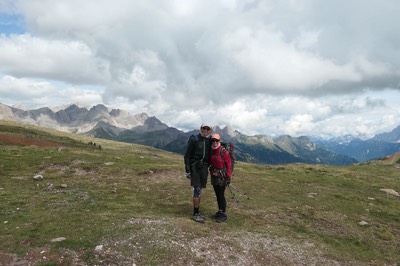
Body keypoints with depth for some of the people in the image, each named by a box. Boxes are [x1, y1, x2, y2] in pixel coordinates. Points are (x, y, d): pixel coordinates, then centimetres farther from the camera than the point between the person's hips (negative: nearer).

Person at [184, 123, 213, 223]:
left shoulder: (209, 141, 8)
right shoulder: (194, 139, -6)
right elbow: (187, 155, -6)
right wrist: (187, 170, -10)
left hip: (204, 167, 5)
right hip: (195, 167, -5)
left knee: (199, 190, 11)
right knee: (197, 190, -9)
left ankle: (197, 212, 19)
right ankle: (195, 214, 0)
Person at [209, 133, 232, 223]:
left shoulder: (223, 151, -15)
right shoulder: (211, 151, 6)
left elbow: (229, 164, -15)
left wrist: (229, 176, -16)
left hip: (221, 177, -7)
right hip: (214, 176, 7)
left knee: (221, 195, -2)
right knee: (217, 195, 15)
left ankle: (224, 215, 8)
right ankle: (219, 212, 28)